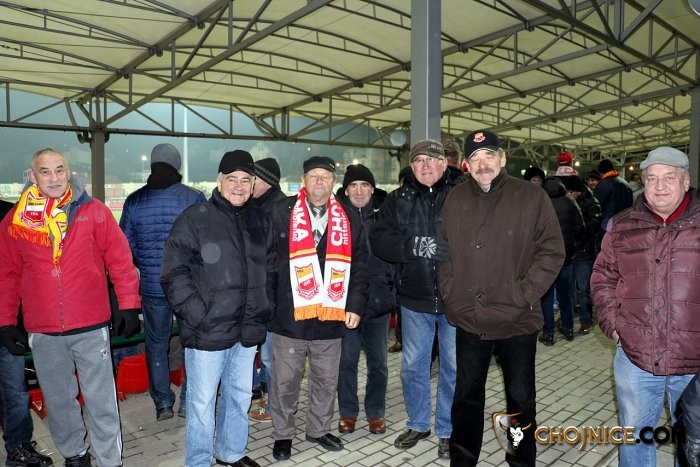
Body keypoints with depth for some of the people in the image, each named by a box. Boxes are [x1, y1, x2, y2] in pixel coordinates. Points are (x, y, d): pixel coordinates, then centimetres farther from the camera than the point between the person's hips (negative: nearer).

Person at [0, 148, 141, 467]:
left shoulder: (93, 211, -4)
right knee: (58, 401, 18)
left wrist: (129, 305, -6)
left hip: (91, 327, -2)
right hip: (42, 332, 3)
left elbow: (120, 260, -4)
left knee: (101, 401, 6)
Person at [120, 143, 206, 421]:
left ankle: (163, 404, 24)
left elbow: (127, 245, 4)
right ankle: (187, 402, 21)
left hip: (152, 286, 2)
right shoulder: (195, 198, -10)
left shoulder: (135, 201, -3)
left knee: (156, 345, 16)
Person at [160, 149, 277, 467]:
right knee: (202, 403, 6)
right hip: (207, 331, -5)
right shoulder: (194, 220, -8)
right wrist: (197, 315, -15)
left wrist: (265, 308, 7)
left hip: (247, 331, 5)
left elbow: (271, 271, 16)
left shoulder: (261, 222, 9)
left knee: (240, 396, 19)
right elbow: (173, 274, -11)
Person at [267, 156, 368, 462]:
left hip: (331, 318, 3)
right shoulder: (281, 212, -3)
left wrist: (355, 305, 3)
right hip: (289, 316, -3)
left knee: (326, 381, 17)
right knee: (285, 382, 12)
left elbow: (359, 265, 9)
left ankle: (318, 428, 39)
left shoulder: (349, 219, 6)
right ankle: (283, 434, 32)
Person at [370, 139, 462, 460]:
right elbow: (379, 240, -7)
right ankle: (418, 424, 37)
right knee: (412, 366, 16)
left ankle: (448, 430, 32)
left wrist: (445, 248, -27)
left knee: (454, 367, 12)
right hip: (414, 299, 3)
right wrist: (413, 245, -23)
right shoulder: (398, 199, 4)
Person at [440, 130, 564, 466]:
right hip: (469, 320, 3)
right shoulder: (455, 199, 3)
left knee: (520, 397, 15)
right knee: (467, 394, 17)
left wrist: (524, 294, -13)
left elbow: (552, 251, -7)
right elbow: (444, 250, 10)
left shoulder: (531, 196, -6)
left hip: (517, 321, -2)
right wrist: (450, 291, 1)